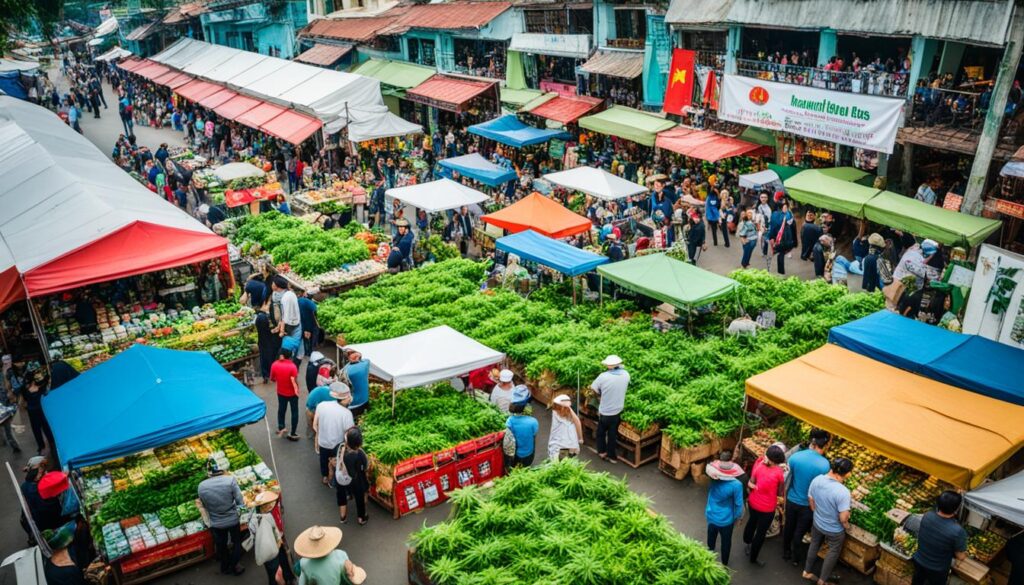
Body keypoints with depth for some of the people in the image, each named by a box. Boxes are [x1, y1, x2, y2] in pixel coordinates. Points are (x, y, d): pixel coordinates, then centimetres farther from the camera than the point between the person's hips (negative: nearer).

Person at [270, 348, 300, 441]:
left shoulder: (275, 365, -13)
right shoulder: (292, 366, -25)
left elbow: (272, 379, -1)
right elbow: (294, 381, -27)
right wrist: (297, 390, -11)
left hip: (281, 392, 3)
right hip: (292, 393, -3)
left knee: (281, 409, 27)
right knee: (294, 412, 12)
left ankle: (281, 428, 36)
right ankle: (292, 434, 16)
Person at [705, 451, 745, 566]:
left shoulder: (712, 478, -23)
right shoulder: (736, 485, -31)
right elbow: (738, 504, -19)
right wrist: (737, 517, -1)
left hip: (711, 516, 3)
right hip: (726, 520, -3)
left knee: (711, 536, 31)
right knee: (726, 542, 23)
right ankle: (724, 564, 44)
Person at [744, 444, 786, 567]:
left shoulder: (759, 464, -14)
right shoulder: (779, 472, -26)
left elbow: (750, 483, -5)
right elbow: (779, 492, -10)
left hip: (753, 502, 5)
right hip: (767, 508, -5)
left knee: (752, 522, 32)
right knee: (761, 533, 15)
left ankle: (748, 544, 56)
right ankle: (753, 558, 32)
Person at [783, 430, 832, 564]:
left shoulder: (794, 456, -18)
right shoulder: (824, 464, -27)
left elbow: (787, 479, -4)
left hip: (791, 500, 3)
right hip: (808, 505, -3)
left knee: (788, 527, 24)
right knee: (799, 532, 17)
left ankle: (786, 553, 44)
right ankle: (796, 558, 37)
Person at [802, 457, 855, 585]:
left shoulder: (816, 480, -18)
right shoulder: (843, 492, -36)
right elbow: (843, 518, -27)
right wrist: (847, 526, -5)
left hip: (817, 523, 5)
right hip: (835, 530, -5)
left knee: (814, 546, 29)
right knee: (833, 553, 22)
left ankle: (807, 572, 47)